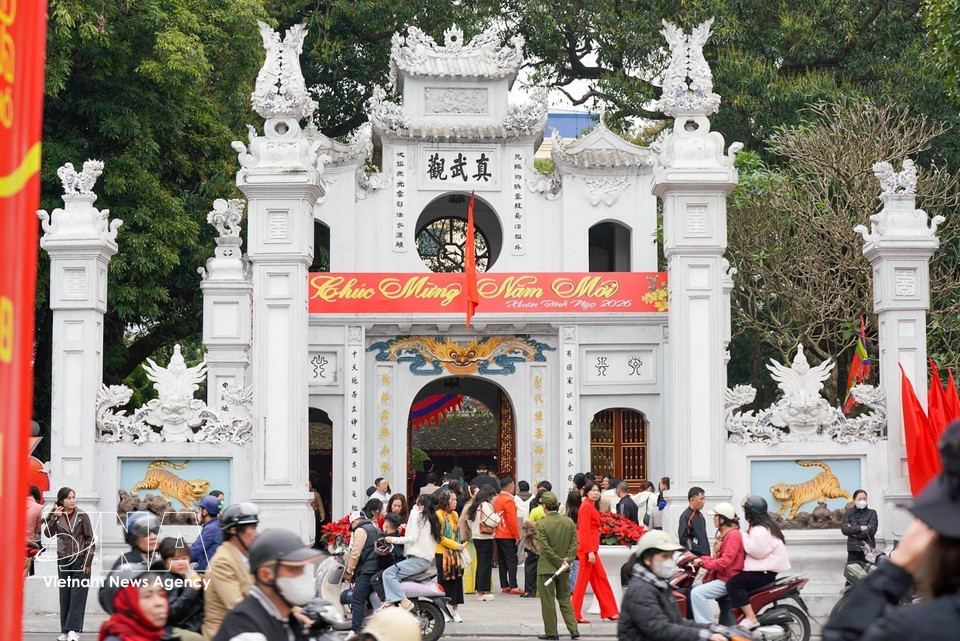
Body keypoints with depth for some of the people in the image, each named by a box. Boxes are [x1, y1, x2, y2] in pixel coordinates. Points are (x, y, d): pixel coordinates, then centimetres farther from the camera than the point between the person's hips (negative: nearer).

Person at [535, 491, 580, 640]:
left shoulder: (541, 524, -14)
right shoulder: (569, 522, 1)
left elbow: (545, 548, -17)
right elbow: (574, 543, -2)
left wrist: (560, 561, -11)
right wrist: (566, 560, -7)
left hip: (546, 567, -5)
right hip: (564, 569, 5)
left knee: (548, 601, 5)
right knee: (565, 598, 15)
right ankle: (573, 628, 6)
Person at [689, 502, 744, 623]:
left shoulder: (733, 535, -14)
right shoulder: (724, 534, 18)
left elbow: (725, 561, -24)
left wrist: (702, 562, -20)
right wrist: (700, 559, 7)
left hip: (727, 580, -11)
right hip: (720, 577, 11)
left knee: (697, 593, -25)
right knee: (691, 590, 10)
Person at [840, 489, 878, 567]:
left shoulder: (872, 513, 6)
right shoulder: (848, 513, 10)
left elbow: (872, 531, -7)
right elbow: (844, 529, -5)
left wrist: (852, 530, -4)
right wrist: (861, 528, -10)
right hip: (853, 550, 1)